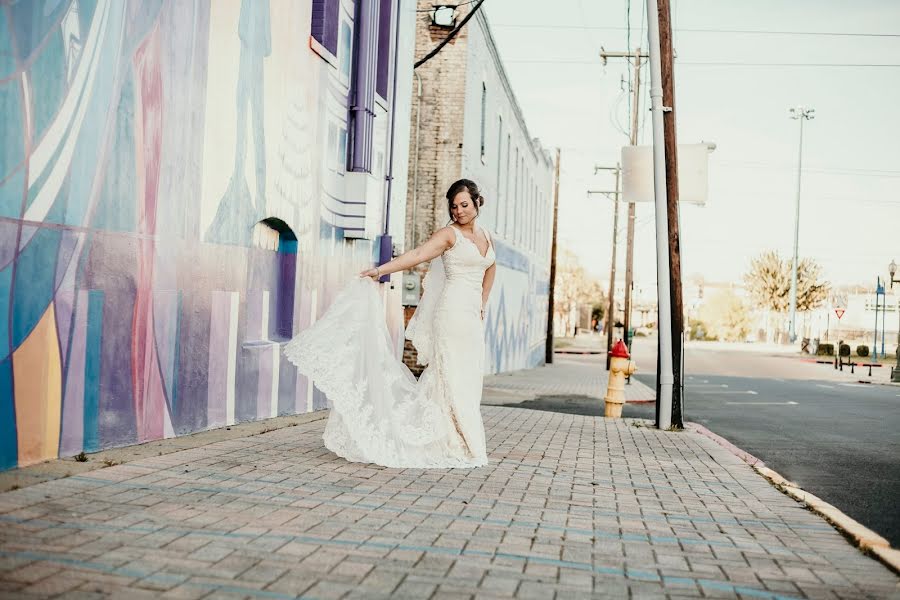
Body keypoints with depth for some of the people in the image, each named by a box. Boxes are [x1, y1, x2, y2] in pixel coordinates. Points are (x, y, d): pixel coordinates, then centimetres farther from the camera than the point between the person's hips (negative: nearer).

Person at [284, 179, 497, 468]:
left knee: (469, 381, 6)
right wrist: (380, 270, -28)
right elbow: (417, 254, -16)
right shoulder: (449, 234, -4)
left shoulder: (486, 237, 16)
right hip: (453, 312, -7)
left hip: (473, 318, 7)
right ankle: (458, 446, 2)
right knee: (453, 379, -6)